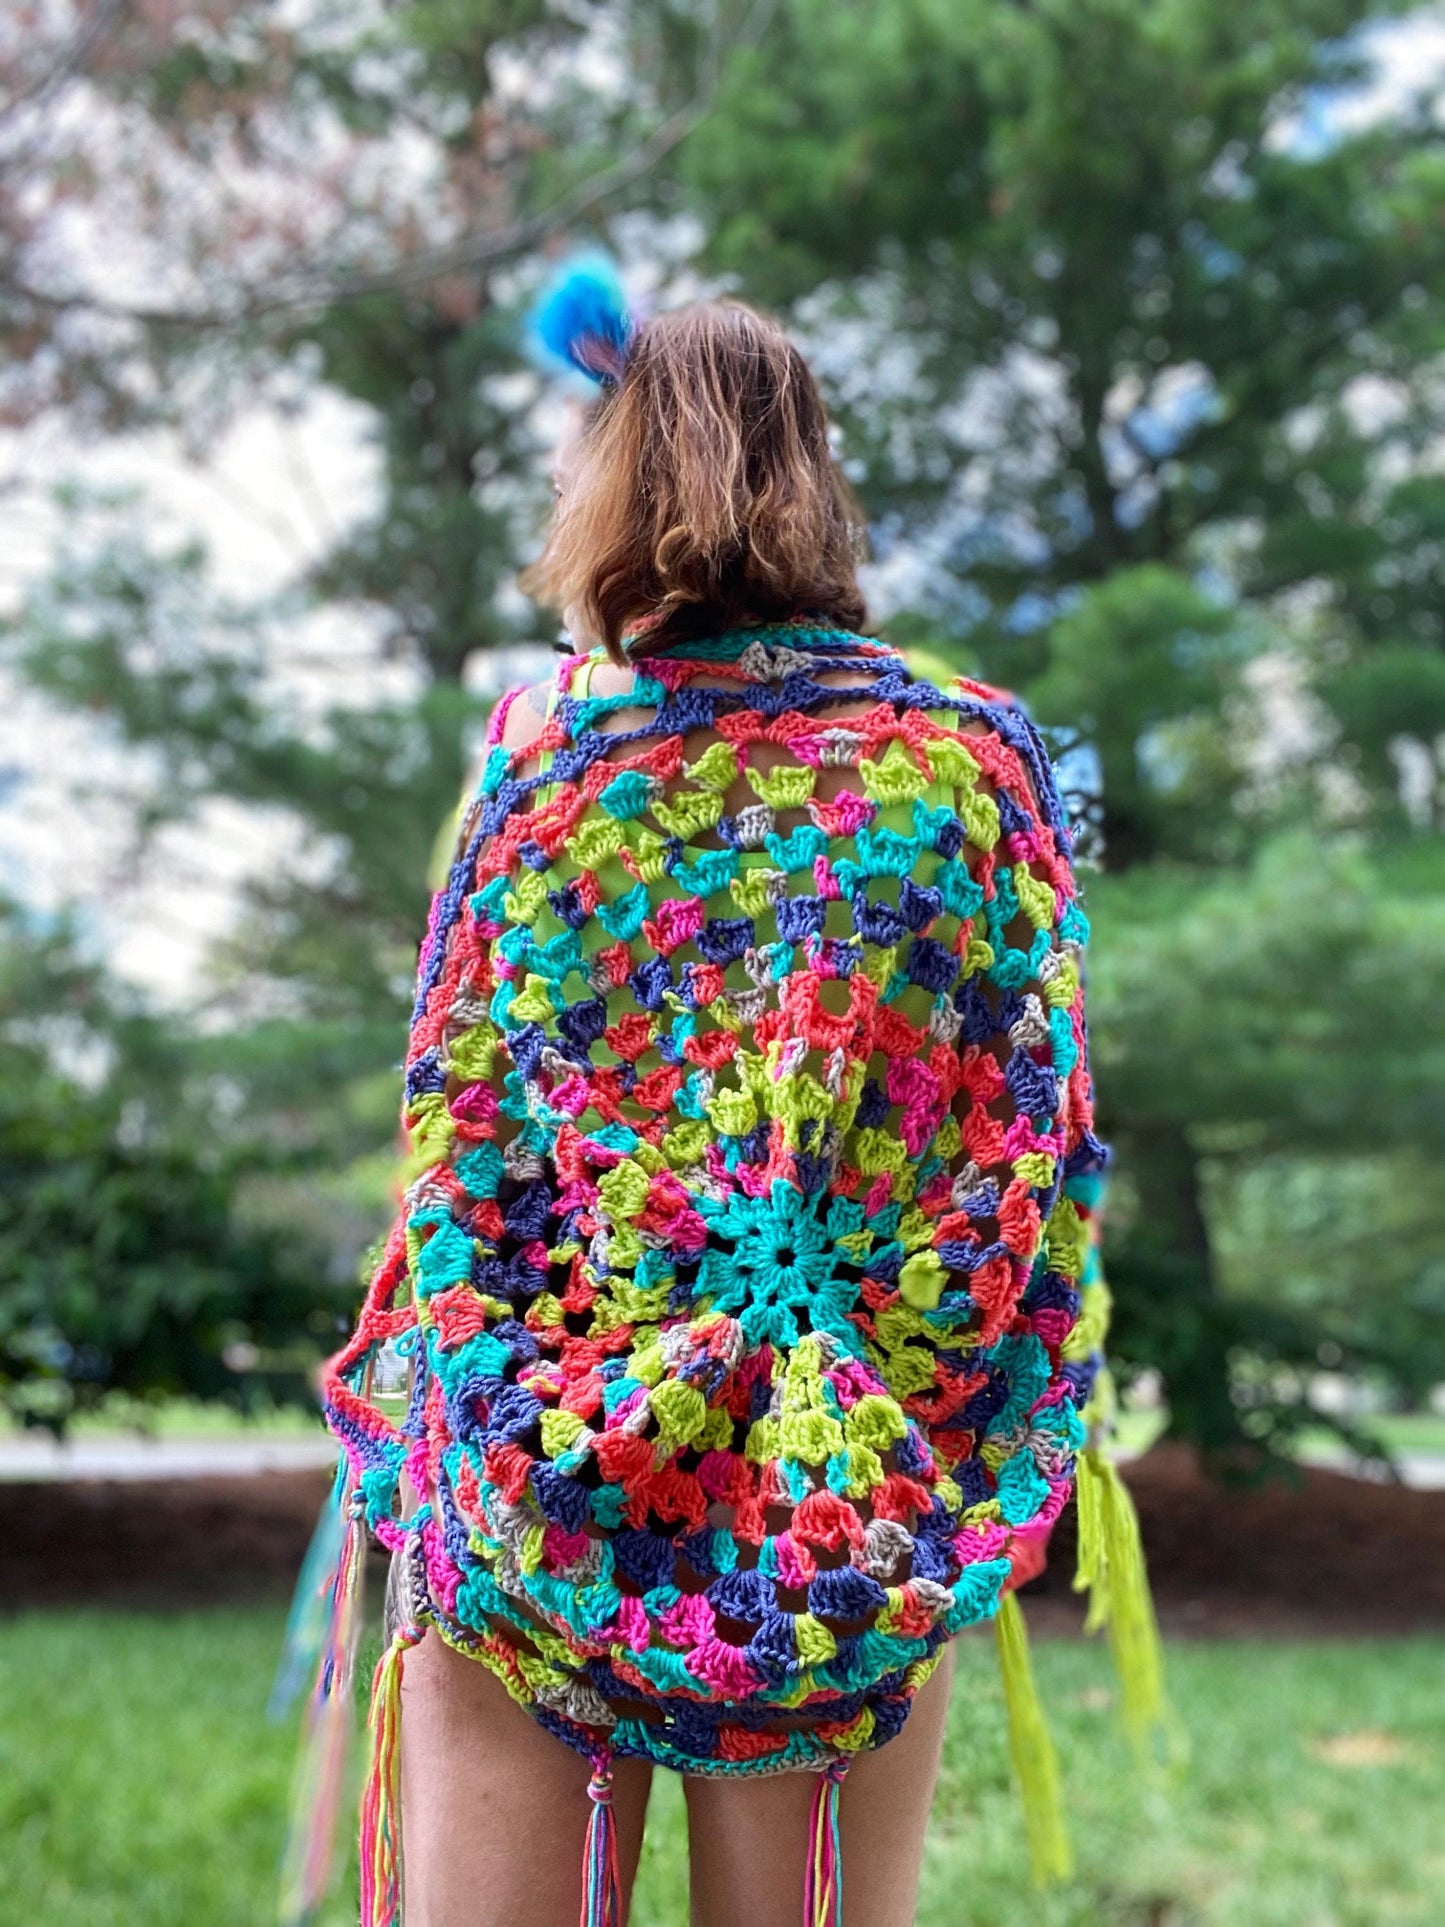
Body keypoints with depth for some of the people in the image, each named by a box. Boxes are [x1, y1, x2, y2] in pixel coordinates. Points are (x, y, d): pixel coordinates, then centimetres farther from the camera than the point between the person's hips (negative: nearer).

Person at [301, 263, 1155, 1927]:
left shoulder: (546, 753, -3)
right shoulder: (975, 758, -1)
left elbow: (456, 1138, 1)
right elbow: (1042, 1143, 1)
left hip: (546, 1492, -1)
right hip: (861, 1513, 1)